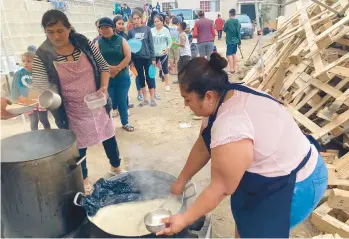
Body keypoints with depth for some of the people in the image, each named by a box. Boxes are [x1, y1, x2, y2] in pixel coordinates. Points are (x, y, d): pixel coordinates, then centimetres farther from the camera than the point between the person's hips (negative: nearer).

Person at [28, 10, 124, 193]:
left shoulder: (84, 43, -9)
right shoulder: (42, 55, -14)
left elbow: (104, 66, 0)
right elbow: (40, 85, -20)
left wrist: (104, 87, -16)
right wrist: (28, 101, -40)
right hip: (71, 112, -2)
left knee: (108, 136, 17)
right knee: (79, 146, 13)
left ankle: (116, 167, 43)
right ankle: (83, 178, 39)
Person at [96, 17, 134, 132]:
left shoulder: (121, 40, 2)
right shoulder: (98, 43, 3)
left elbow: (128, 57, -6)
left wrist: (117, 69, -14)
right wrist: (108, 68, -19)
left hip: (122, 77, 0)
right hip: (105, 78, 0)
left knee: (122, 101, 8)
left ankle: (125, 123, 25)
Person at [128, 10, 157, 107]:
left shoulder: (147, 29, -2)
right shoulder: (131, 31, 2)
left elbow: (151, 44, -1)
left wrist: (153, 58, -5)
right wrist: (130, 60, -1)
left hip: (147, 57, -2)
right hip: (137, 58, 2)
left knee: (149, 77, 3)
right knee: (140, 78, 9)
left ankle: (152, 98, 14)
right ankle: (145, 99, 20)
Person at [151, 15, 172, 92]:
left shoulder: (166, 30, 1)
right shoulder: (151, 30, 2)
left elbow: (170, 41, -1)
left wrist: (167, 48, -17)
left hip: (163, 53, -1)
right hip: (154, 53, 1)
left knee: (165, 69, 7)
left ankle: (167, 85, 21)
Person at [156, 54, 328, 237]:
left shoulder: (230, 128, -35)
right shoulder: (223, 98, -6)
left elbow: (220, 189, -24)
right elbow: (202, 147, 4)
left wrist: (184, 220, -12)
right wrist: (181, 181, 13)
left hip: (297, 186, -8)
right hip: (281, 172, 9)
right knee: (243, 218, 22)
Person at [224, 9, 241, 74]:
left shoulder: (228, 22, -15)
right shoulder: (238, 22, 4)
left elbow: (224, 30, -2)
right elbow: (239, 32, 8)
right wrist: (239, 41, 14)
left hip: (230, 41, -7)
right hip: (236, 40, 7)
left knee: (229, 54, -5)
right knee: (234, 54, 16)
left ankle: (232, 69, -9)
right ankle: (234, 68, 21)